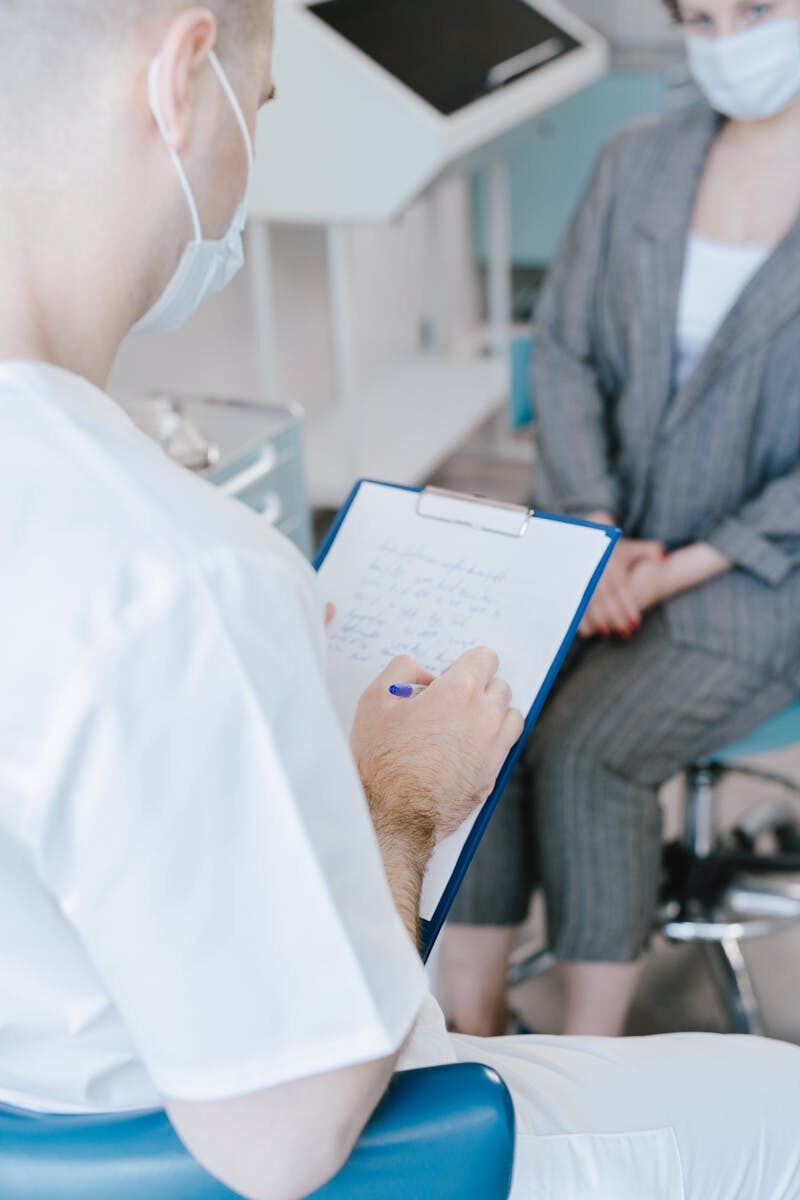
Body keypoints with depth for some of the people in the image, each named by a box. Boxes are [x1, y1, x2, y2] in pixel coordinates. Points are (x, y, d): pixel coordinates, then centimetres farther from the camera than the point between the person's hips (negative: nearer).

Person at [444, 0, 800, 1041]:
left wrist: (679, 568, -16)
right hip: (615, 542, 5)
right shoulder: (639, 163, 5)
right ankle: (472, 1043, -10)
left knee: (581, 751, -26)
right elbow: (563, 351, 6)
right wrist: (597, 532, -7)